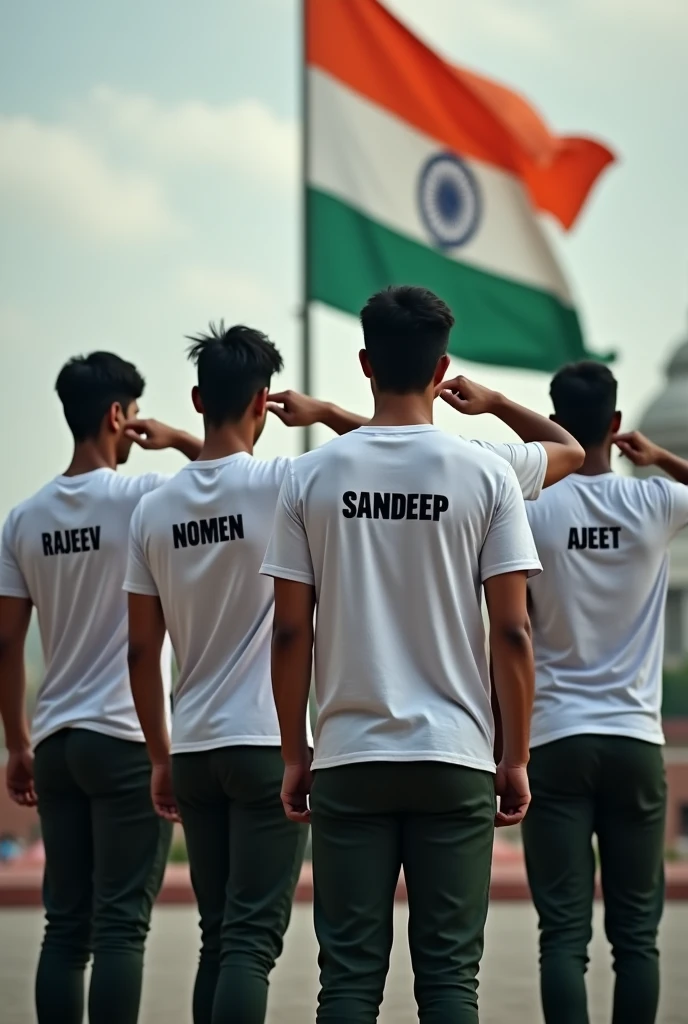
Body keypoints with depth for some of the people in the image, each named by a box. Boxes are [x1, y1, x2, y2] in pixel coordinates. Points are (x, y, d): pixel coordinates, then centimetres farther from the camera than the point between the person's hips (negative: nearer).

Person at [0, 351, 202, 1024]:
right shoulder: (142, 496, -9)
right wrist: (181, 442, 1)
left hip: (56, 742, 5)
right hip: (128, 740, -5)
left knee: (66, 926, 10)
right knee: (121, 925, -4)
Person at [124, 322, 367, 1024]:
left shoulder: (154, 509, 5)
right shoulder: (282, 484, -10)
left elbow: (142, 652, 8)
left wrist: (160, 757, 16)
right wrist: (323, 414, 3)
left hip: (193, 751, 5)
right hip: (269, 745, -5)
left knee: (217, 939, 13)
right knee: (251, 940, -6)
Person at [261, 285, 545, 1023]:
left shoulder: (311, 476, 0)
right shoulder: (485, 474, -3)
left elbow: (291, 632, 0)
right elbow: (512, 632, -4)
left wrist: (294, 753, 10)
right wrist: (516, 757, 5)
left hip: (349, 760, 1)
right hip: (455, 759, -1)